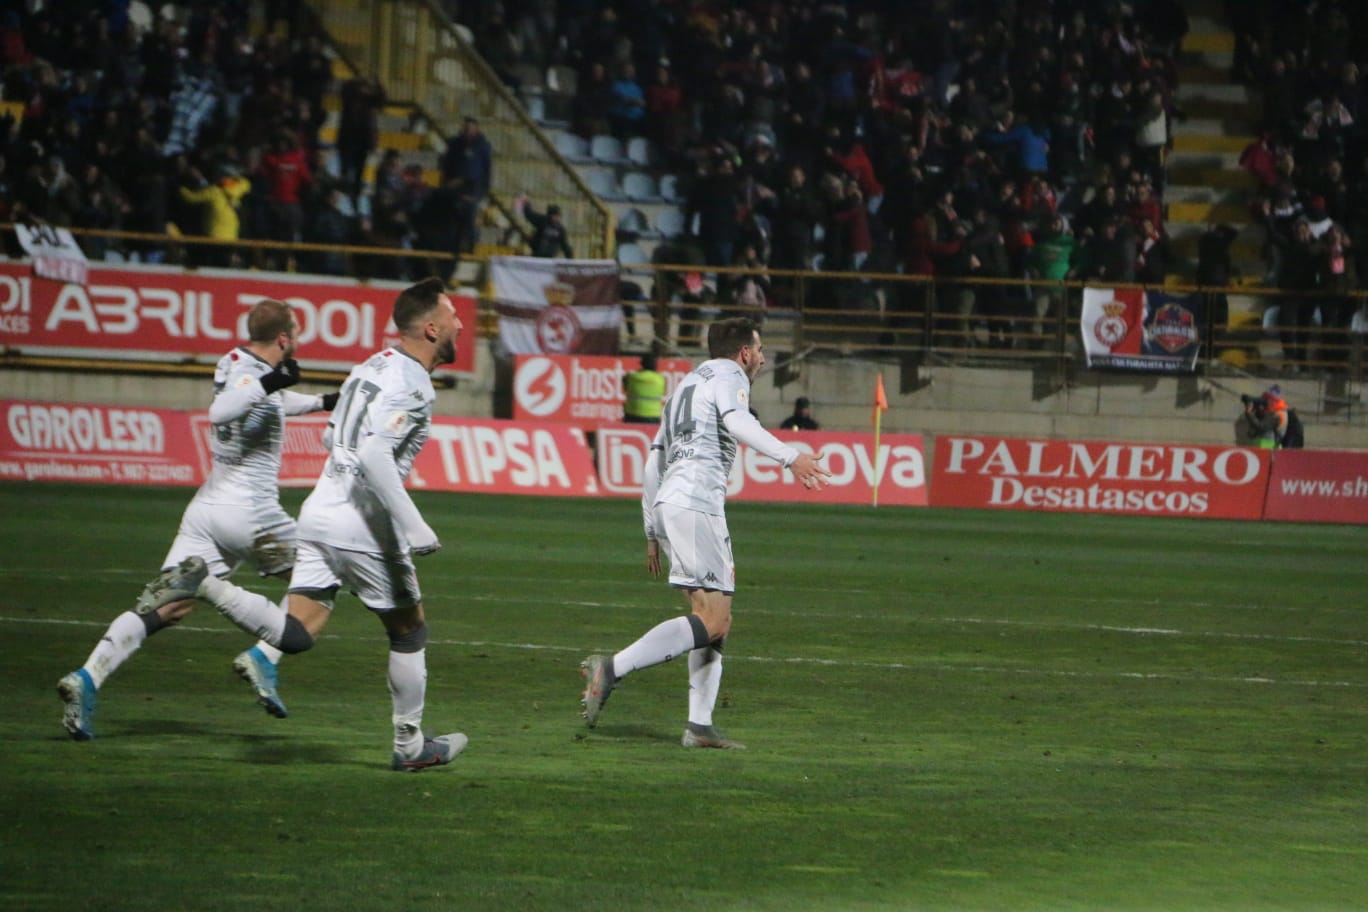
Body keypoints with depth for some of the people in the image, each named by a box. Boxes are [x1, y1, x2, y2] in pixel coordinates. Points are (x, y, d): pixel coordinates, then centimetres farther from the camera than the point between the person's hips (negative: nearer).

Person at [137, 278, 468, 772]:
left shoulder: (374, 365, 15)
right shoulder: (411, 384, -14)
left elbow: (332, 436, 23)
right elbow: (374, 455, -25)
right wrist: (413, 531, -24)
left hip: (319, 510, 8)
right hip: (360, 525, -8)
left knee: (295, 634, 2)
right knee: (409, 632, 11)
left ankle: (202, 584, -11)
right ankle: (410, 745, 20)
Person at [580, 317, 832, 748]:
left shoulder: (687, 385, 30)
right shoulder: (729, 375, 5)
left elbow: (654, 464, 29)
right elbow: (736, 420, -19)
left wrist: (653, 534, 31)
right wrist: (789, 457, -30)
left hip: (667, 503, 10)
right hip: (696, 501, -10)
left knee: (714, 619, 9)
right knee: (713, 620, -15)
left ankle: (699, 725, 0)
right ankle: (612, 668, -24)